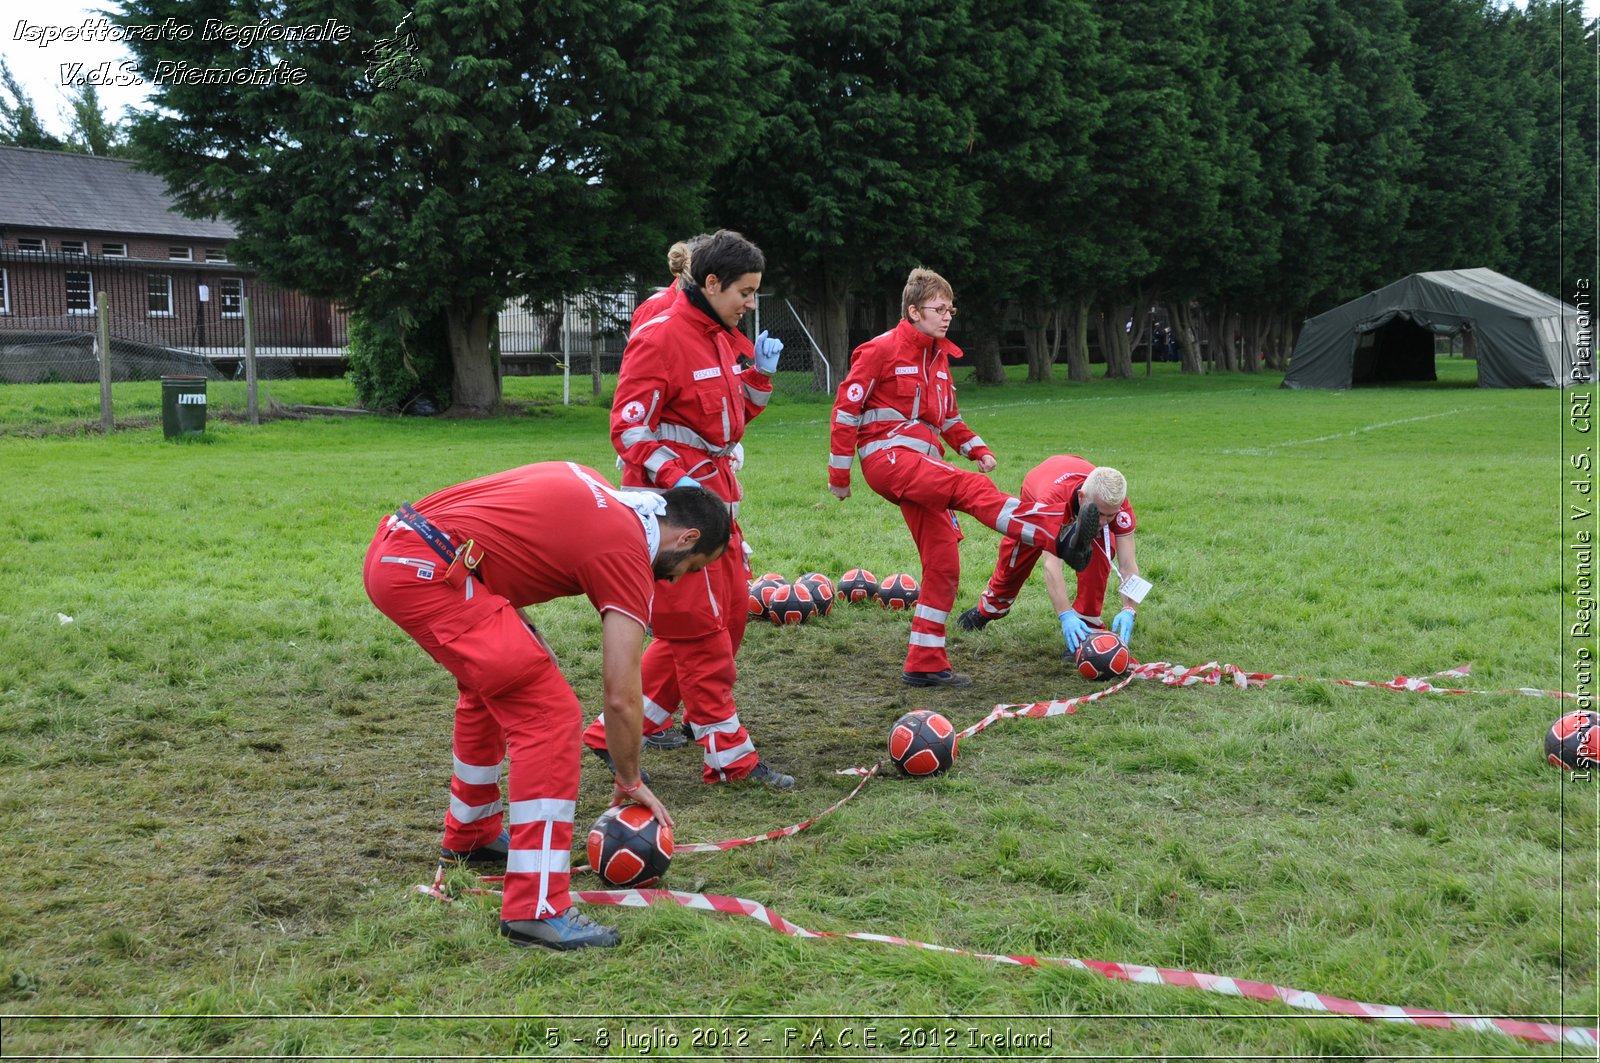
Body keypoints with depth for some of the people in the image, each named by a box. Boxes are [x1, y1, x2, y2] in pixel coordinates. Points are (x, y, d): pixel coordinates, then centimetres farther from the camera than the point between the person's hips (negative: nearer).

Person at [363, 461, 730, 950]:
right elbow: (621, 697, -3)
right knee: (548, 711, -8)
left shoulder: (593, 491, 19)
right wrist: (629, 781, 14)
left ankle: (470, 834, 46)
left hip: (390, 547, 10)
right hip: (428, 573, -10)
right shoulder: (628, 555, -3)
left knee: (491, 684, 28)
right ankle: (536, 909, -7)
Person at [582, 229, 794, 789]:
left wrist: (760, 373, 5)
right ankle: (729, 758, 7)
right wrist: (674, 480, -26)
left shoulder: (724, 337, 12)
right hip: (673, 496, -10)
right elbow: (628, 428, -17)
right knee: (700, 628, -3)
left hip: (715, 489, 10)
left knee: (731, 613, 12)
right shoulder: (660, 338, -15)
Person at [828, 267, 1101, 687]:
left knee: (943, 564, 3)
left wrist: (978, 449, 8)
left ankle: (925, 664, 11)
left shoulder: (938, 357, 19)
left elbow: (948, 417, 27)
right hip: (887, 455, -9)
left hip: (922, 464, 9)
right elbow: (846, 409, -5)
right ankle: (1060, 537, -49)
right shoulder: (881, 350, -5)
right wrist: (839, 474, -5)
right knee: (971, 487, -32)